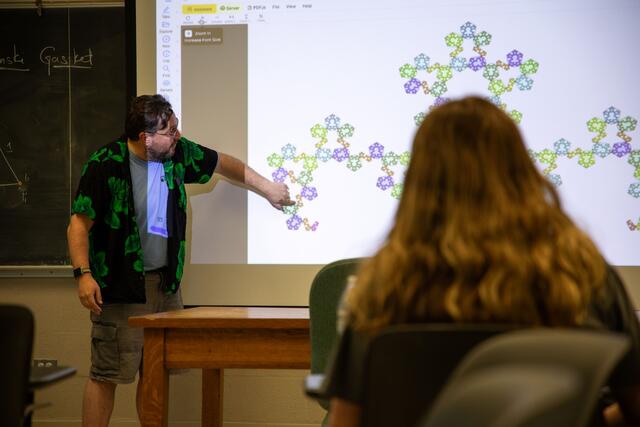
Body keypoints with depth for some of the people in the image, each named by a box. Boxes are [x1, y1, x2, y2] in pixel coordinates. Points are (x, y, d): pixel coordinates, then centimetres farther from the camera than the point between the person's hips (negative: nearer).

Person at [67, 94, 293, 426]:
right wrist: (83, 274, -22)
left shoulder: (178, 153, 2)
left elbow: (222, 163, 19)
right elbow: (79, 224, -12)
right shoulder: (105, 165, -15)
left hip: (166, 283, 6)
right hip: (121, 287, -6)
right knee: (106, 375, -6)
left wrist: (266, 188, 23)